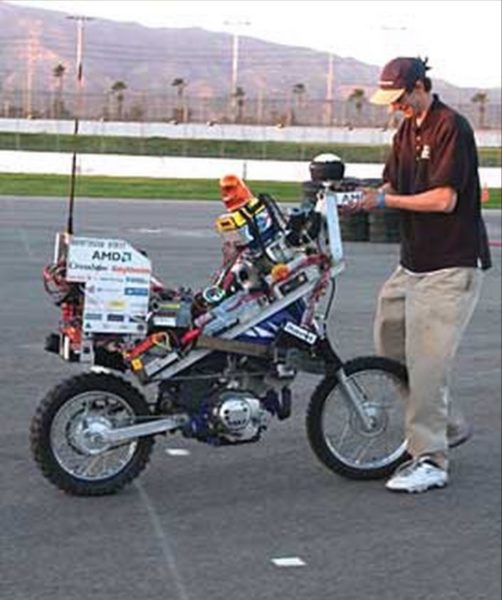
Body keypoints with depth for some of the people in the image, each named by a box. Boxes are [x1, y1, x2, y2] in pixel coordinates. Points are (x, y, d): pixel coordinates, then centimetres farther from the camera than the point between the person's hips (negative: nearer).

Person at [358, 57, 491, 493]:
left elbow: (444, 199, -20)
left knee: (427, 361, -10)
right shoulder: (407, 130, 14)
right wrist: (363, 199, -7)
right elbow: (392, 186, 13)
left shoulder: (451, 127, -13)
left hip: (451, 266, -9)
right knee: (390, 347, 11)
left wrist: (385, 201, -18)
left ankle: (430, 461, -4)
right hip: (413, 262, 10)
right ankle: (448, 426, 26)